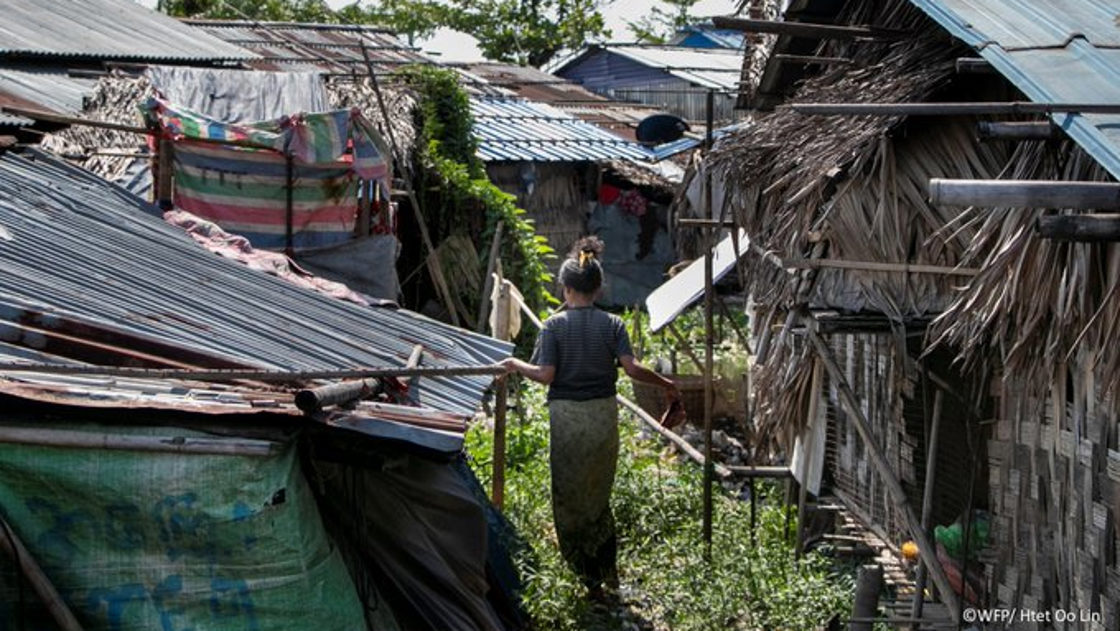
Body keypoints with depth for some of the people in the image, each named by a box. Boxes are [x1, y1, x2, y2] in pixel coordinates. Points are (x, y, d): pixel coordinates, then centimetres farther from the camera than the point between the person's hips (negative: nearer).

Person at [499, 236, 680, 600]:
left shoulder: (554, 325, -7)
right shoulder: (612, 324, -2)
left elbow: (545, 375, -12)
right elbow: (632, 368, -9)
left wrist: (517, 365, 5)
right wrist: (666, 384, 5)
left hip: (567, 417, -3)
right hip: (604, 413, 3)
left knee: (570, 496, 8)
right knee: (598, 494, 18)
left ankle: (590, 577, 9)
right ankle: (608, 571, 21)